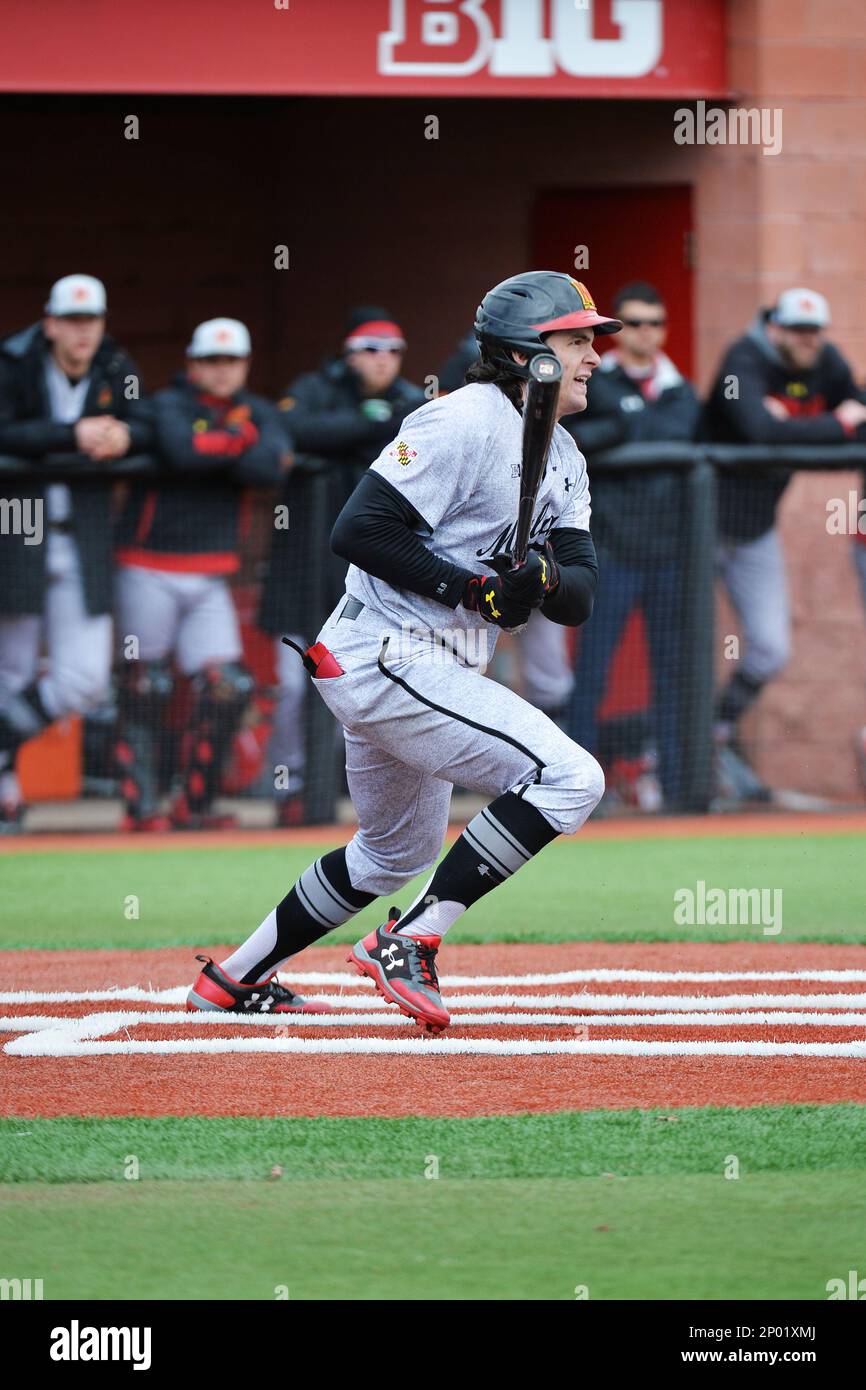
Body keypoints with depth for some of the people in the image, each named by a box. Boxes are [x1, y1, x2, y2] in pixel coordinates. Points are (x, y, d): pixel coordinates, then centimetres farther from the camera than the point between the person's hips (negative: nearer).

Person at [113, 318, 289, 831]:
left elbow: (274, 465, -13)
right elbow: (182, 449, -27)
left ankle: (195, 804, 5)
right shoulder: (170, 405, -5)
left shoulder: (259, 414, 8)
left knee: (227, 686, -5)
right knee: (145, 691, -3)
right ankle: (141, 804, 3)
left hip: (211, 577, 4)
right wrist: (239, 437, -13)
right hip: (150, 571, -4)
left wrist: (209, 454, -15)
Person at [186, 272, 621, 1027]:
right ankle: (409, 942, -15)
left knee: (399, 851, 25)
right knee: (569, 777, -18)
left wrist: (544, 579, -17)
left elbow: (580, 596, 6)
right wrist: (473, 588, -22)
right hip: (388, 660, -11)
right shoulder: (465, 421, -15)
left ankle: (235, 978, 35)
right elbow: (359, 530, -21)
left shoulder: (563, 460, 14)